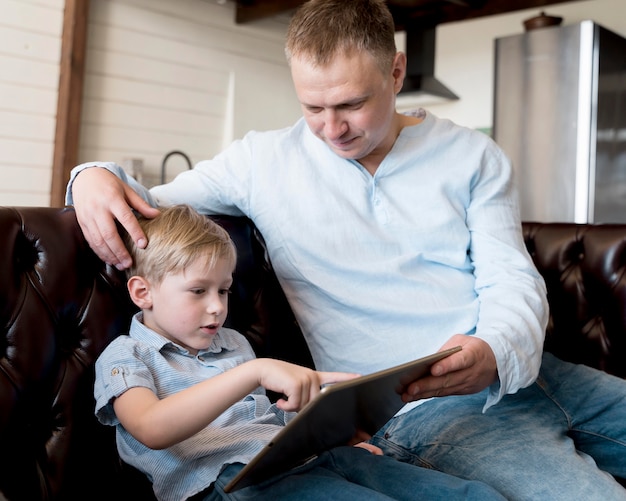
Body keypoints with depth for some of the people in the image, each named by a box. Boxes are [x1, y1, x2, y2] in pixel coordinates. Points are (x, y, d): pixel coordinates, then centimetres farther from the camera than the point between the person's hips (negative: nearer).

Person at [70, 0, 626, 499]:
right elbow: (150, 206, 11)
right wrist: (95, 176, -12)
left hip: (517, 372, 5)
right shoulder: (264, 161, 5)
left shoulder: (473, 157, 8)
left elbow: (512, 279, 1)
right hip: (423, 412, -4)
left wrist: (497, 352, -21)